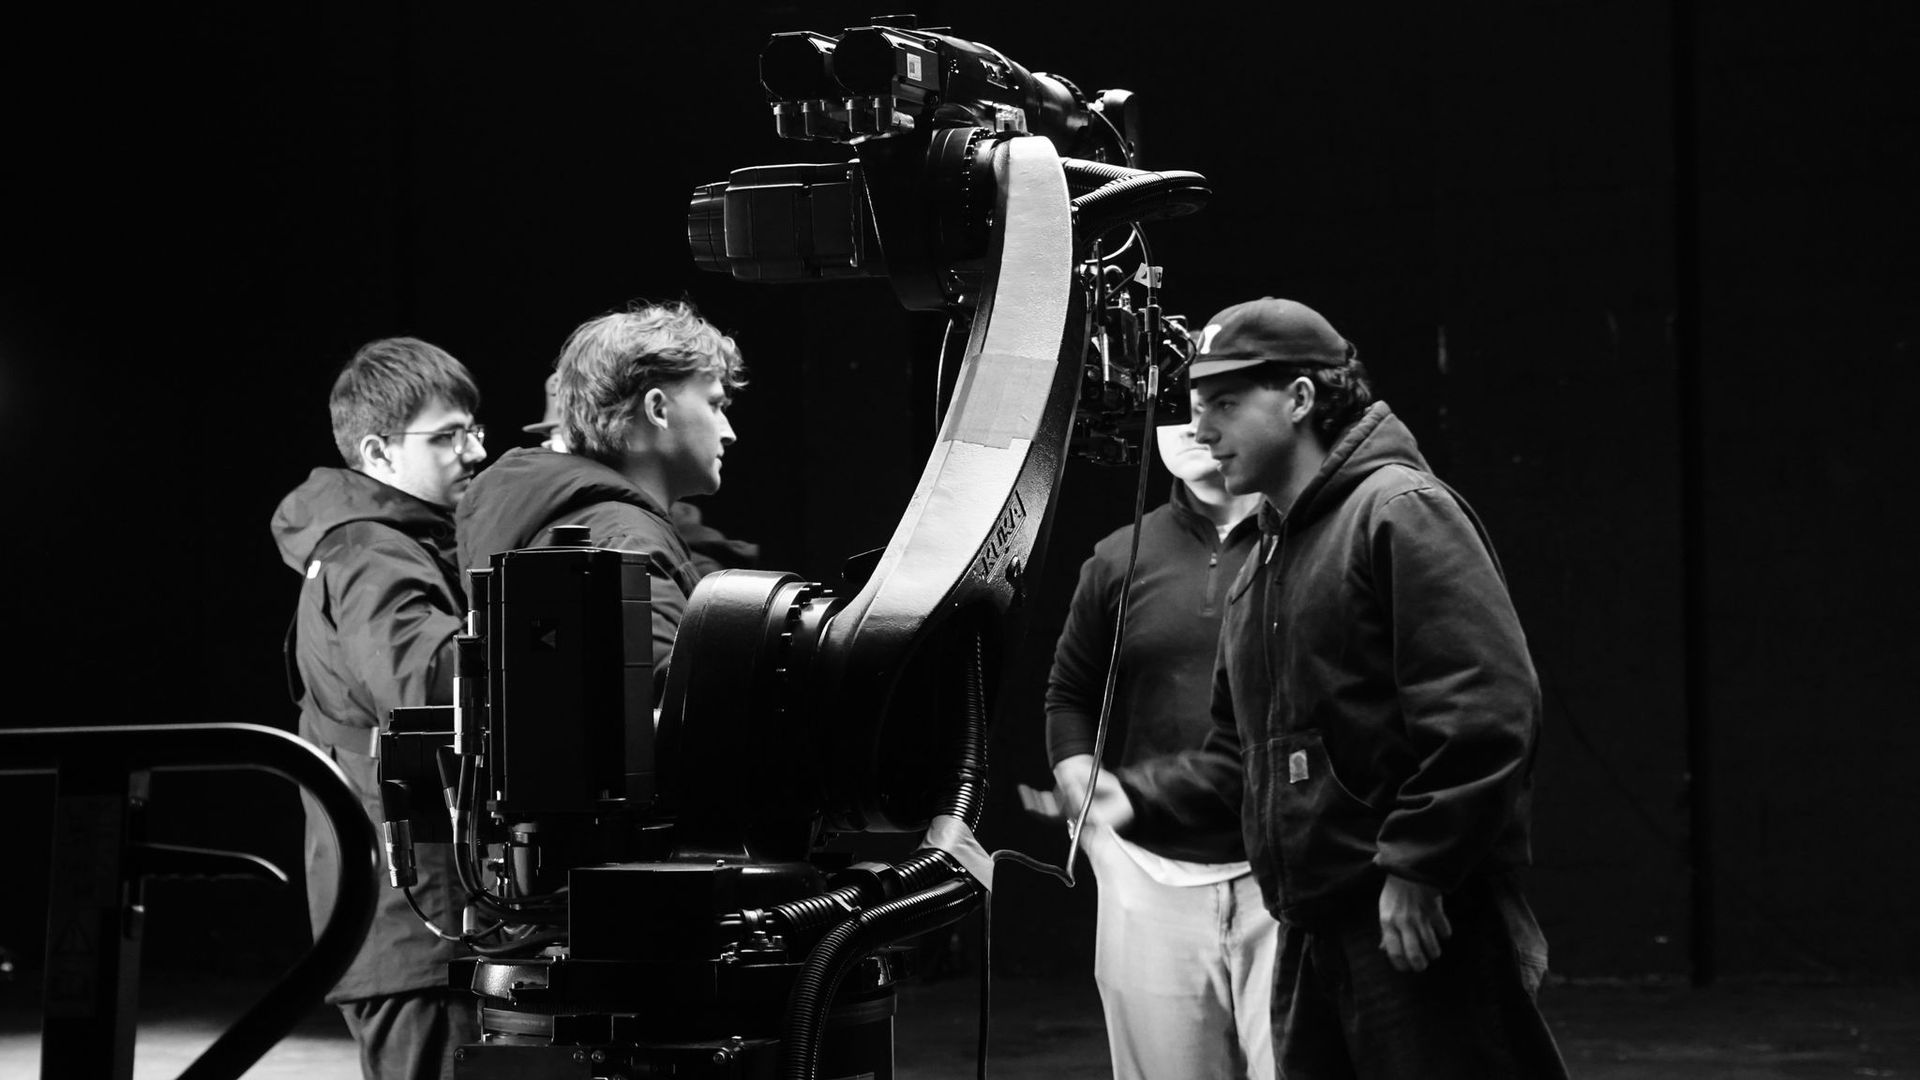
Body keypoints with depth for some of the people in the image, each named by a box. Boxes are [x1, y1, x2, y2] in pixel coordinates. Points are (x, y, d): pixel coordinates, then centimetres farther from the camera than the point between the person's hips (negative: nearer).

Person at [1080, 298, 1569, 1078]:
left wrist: (1416, 868, -20)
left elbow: (1486, 709, -19)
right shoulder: (1262, 567, 20)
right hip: (1311, 934, 9)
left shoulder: (1399, 511, -9)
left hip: (1423, 926, -9)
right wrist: (1140, 798, 8)